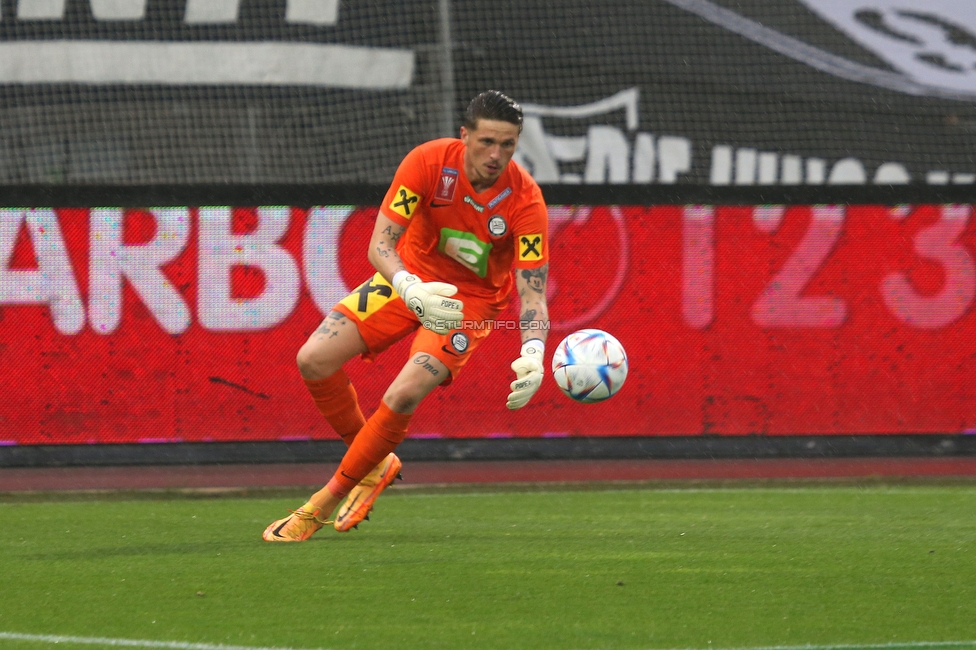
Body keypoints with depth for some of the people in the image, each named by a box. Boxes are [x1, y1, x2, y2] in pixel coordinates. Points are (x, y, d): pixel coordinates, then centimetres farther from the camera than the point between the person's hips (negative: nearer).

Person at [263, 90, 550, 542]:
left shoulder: (525, 200, -24)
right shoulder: (428, 162, -22)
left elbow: (531, 291, -24)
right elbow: (380, 243, -24)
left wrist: (532, 353, -44)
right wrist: (411, 290, -46)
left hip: (472, 298, -3)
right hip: (410, 276, 3)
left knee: (403, 396, -25)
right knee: (314, 360, -12)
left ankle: (325, 503, -5)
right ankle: (375, 465, 13)